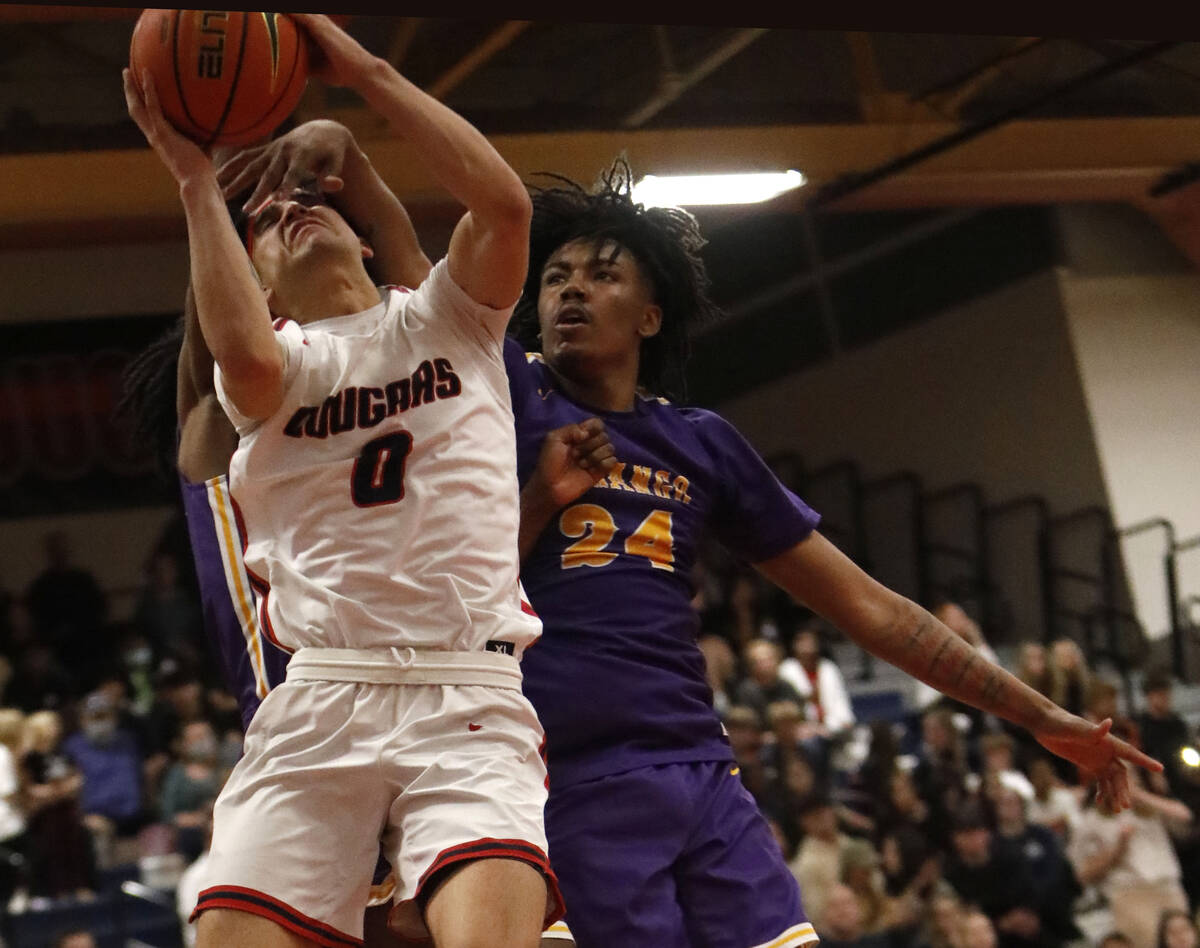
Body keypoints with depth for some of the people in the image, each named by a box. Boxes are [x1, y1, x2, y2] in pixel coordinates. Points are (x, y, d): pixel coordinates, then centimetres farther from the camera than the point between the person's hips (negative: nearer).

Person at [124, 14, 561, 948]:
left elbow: (504, 201, -3)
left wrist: (366, 70, 2)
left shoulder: (445, 318, 18)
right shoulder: (282, 354, 16)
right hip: (316, 702, 1)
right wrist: (197, 179, 0)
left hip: (469, 700, -1)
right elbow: (247, 357, -11)